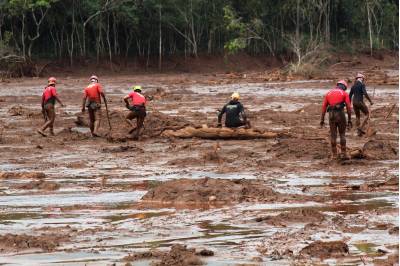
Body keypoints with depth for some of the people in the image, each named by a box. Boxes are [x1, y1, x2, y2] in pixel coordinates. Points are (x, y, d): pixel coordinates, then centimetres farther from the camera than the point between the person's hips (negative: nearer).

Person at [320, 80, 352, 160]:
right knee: (342, 134, 10)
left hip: (331, 115, 2)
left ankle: (334, 154, 10)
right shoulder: (345, 94, 7)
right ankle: (343, 154, 6)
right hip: (340, 114, -2)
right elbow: (348, 107, 0)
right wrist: (349, 120, 2)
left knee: (333, 135, 10)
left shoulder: (328, 93, 15)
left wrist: (322, 120, 10)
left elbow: (324, 107, 10)